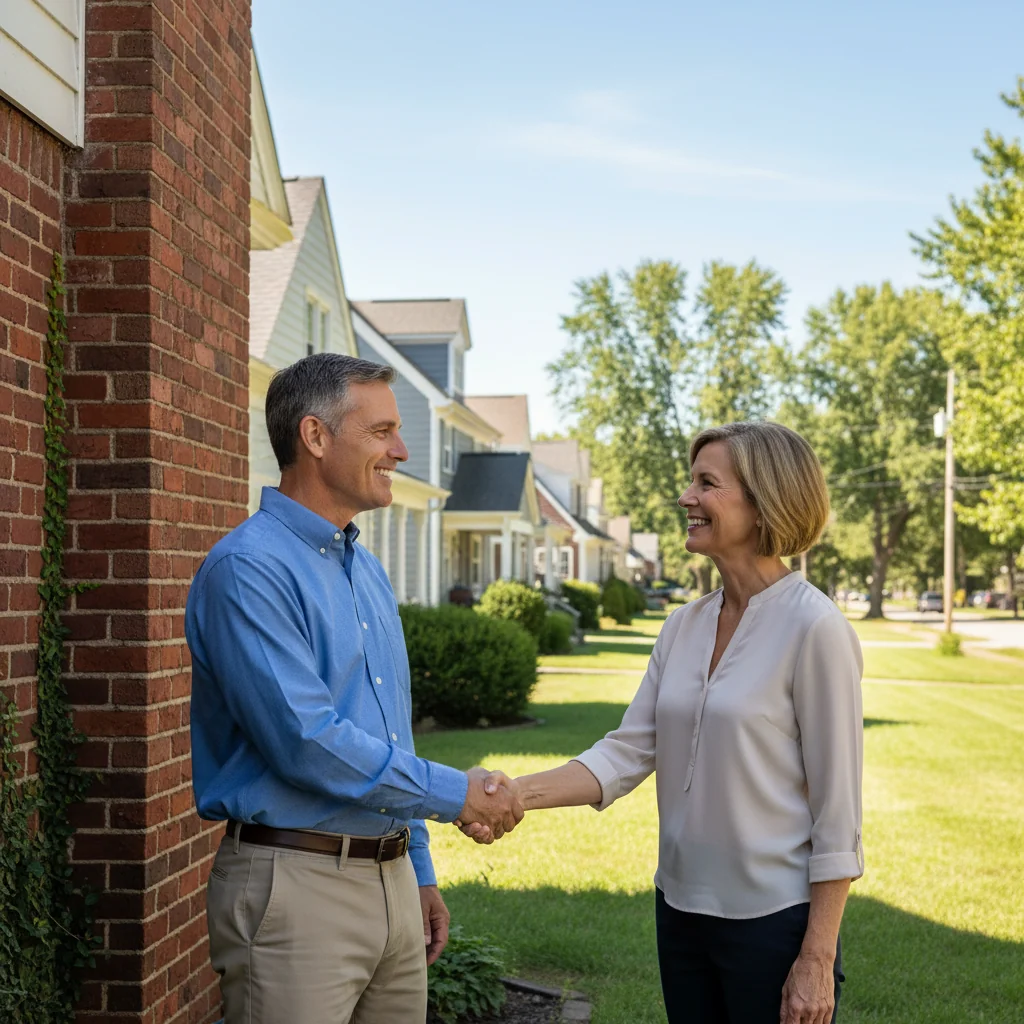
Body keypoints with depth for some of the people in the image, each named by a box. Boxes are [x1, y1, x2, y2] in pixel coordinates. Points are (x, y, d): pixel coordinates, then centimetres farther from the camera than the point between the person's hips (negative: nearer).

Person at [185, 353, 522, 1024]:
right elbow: (306, 742, -22)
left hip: (393, 883, 8)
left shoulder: (368, 570, 14)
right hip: (296, 884, -8)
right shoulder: (249, 567, -14)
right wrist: (453, 793, -14)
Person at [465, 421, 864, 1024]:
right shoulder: (685, 627, 6)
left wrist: (817, 960, -14)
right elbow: (628, 752, 2)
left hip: (774, 922, -6)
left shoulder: (814, 629, -14)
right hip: (683, 908, 7)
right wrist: (519, 793, -12)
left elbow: (837, 814, -14)